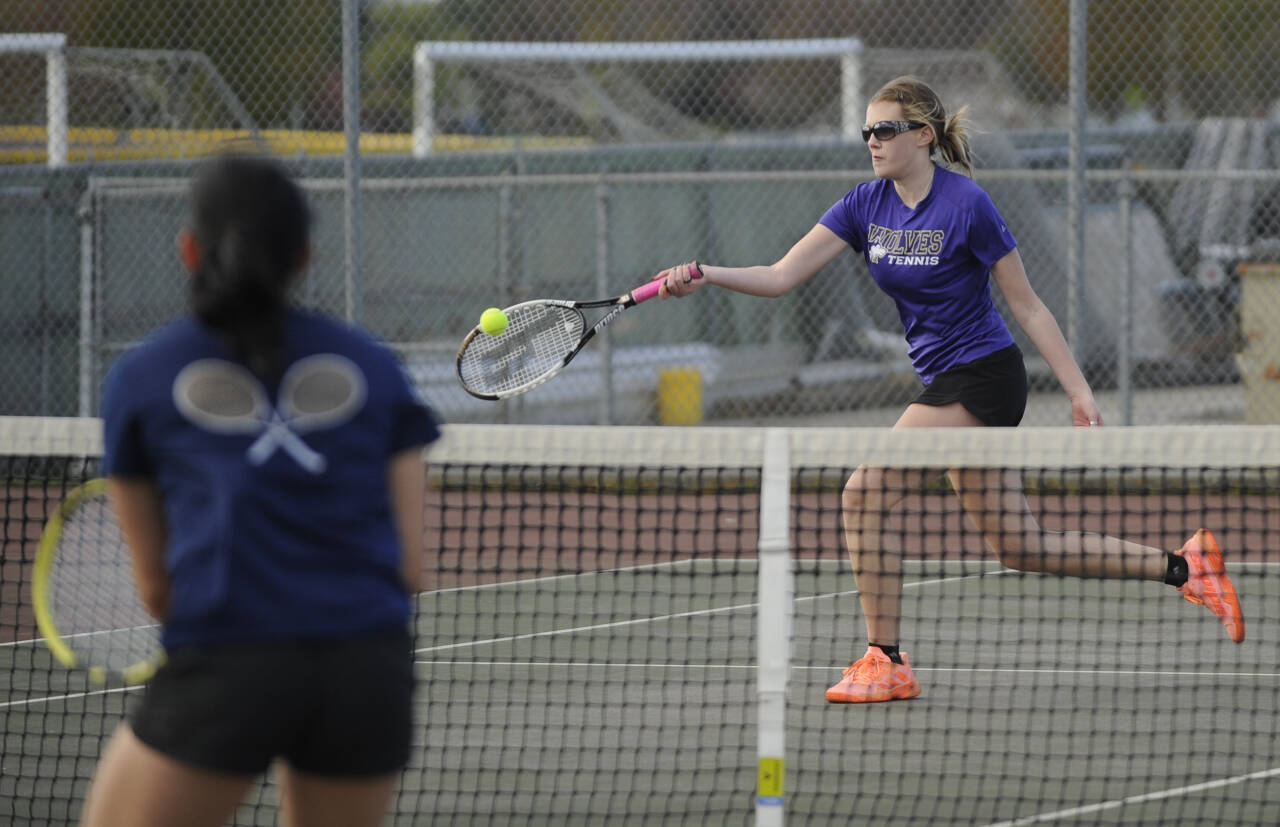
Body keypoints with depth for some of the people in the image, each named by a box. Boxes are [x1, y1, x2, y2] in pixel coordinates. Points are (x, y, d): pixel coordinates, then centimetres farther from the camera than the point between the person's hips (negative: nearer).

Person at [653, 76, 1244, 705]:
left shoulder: (967, 205, -15)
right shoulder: (866, 205, 4)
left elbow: (1027, 306, -9)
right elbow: (780, 277, -2)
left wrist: (1079, 392, -9)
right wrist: (705, 275, -18)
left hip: (981, 375, -8)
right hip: (946, 384, 8)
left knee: (864, 497, -15)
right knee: (1017, 548, 12)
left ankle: (885, 663, -6)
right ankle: (1184, 566, 21)